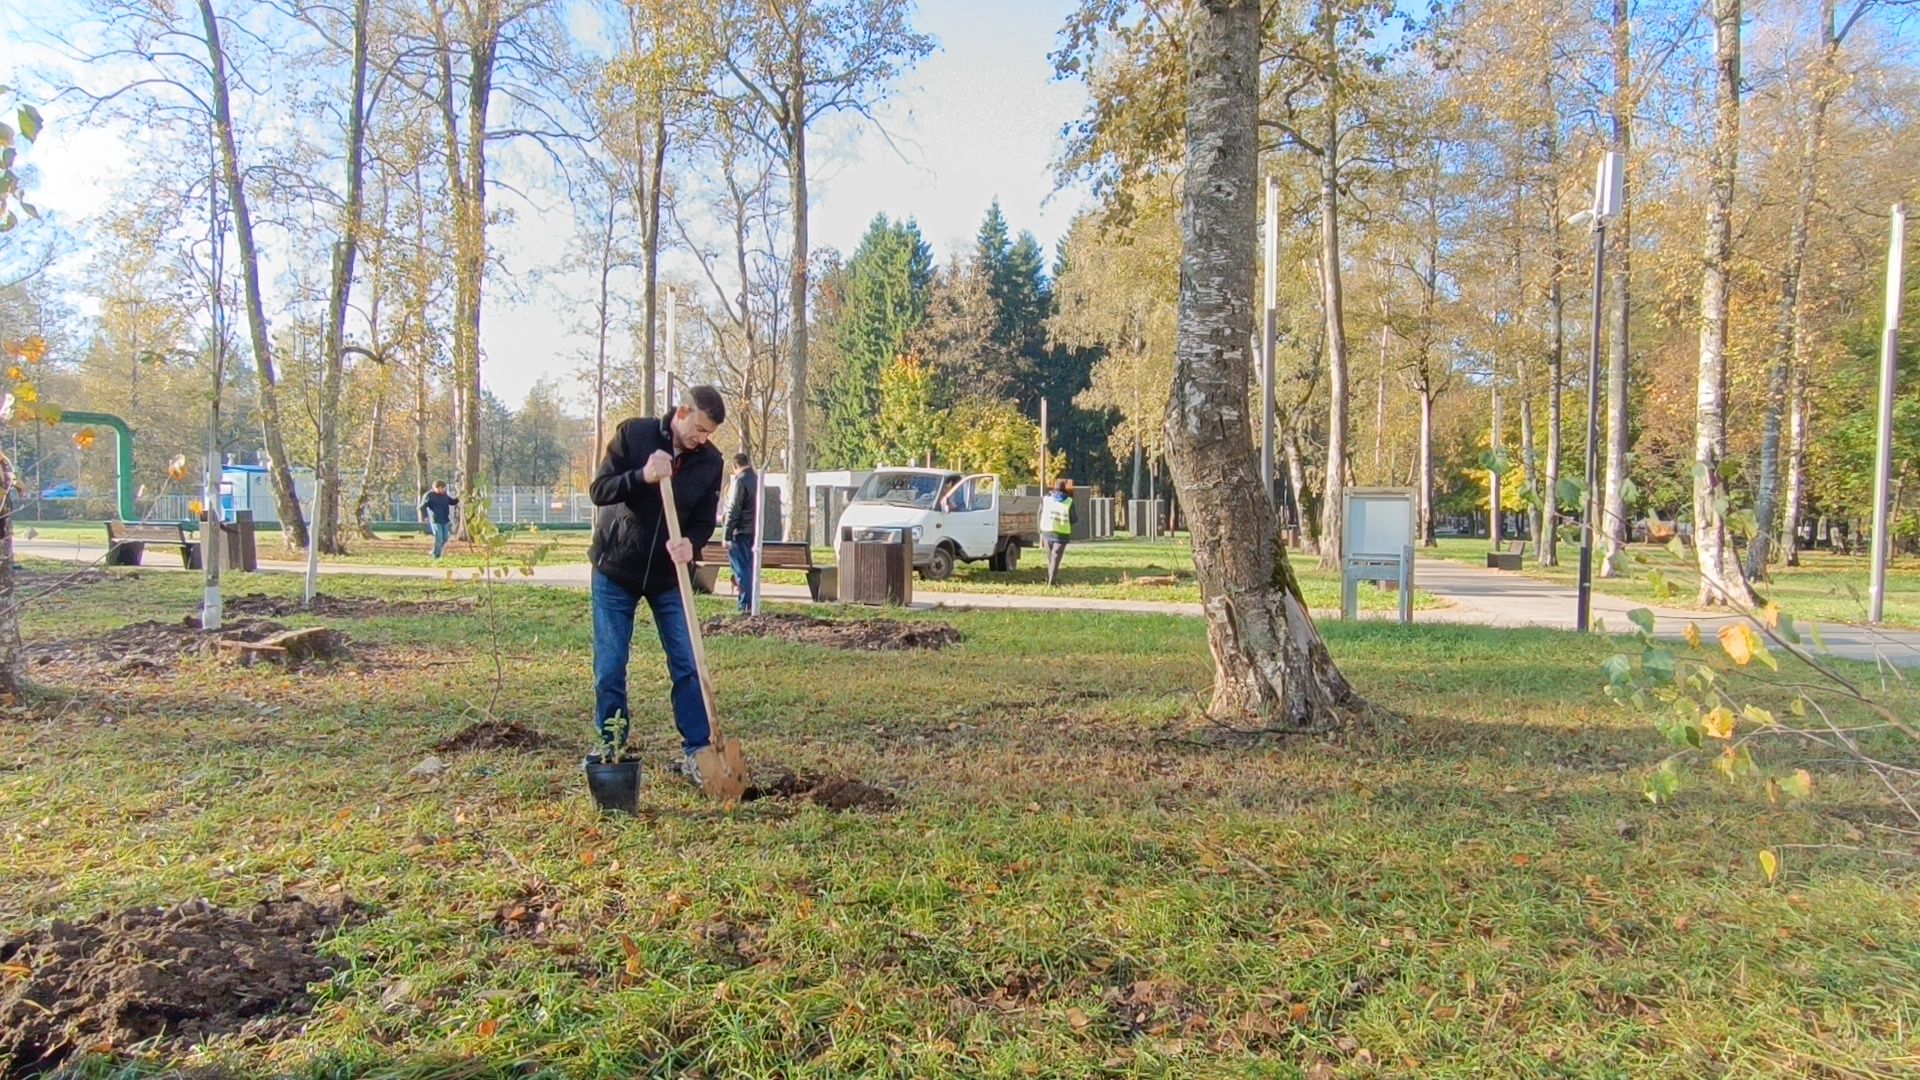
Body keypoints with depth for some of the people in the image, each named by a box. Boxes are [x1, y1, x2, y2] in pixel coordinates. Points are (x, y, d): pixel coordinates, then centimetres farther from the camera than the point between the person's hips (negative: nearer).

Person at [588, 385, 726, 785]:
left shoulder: (710, 461, -5)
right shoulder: (633, 434, -12)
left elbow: (705, 520, -2)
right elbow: (599, 490, -14)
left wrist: (691, 543, -25)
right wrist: (642, 476, -32)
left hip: (669, 576, 2)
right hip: (616, 571, -2)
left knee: (687, 666, 1)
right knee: (610, 670, 2)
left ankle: (696, 752, 11)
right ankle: (613, 753, 15)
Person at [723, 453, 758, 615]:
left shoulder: (740, 480, -10)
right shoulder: (756, 478, 12)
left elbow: (734, 510, -14)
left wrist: (727, 535, -13)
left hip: (741, 531, -7)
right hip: (754, 531, 7)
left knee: (742, 568, -4)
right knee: (749, 567, 13)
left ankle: (746, 605, -6)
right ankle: (751, 603, 16)